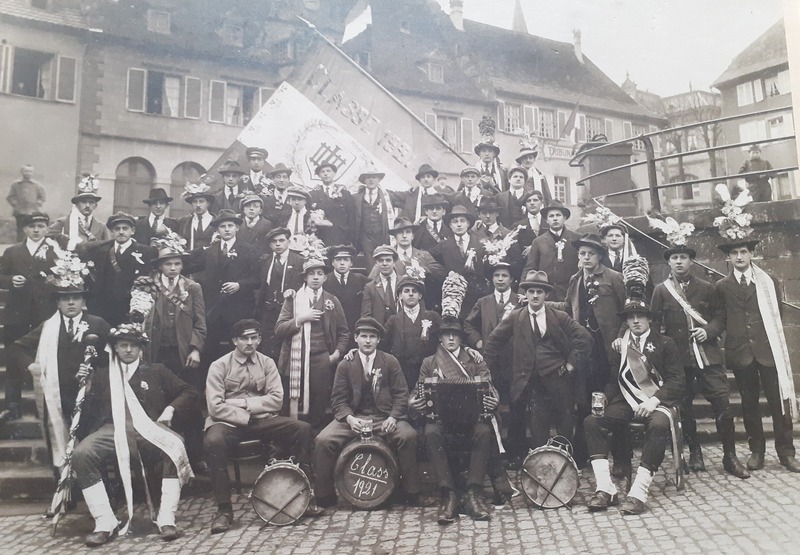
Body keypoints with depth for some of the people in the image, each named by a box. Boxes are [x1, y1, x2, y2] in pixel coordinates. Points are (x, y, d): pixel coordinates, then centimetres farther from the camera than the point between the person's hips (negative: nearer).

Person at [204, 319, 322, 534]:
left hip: (262, 420, 3)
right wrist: (245, 416, -15)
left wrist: (244, 403, -10)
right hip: (229, 421, -3)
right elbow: (215, 406, -11)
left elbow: (276, 399, -1)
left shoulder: (267, 363, 7)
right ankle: (224, 509, -20)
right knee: (213, 441, -36)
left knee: (302, 428, -18)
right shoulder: (219, 366, -2)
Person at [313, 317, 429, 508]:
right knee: (323, 440, -23)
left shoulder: (390, 362, 6)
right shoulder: (345, 365, 6)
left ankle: (412, 493, -11)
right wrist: (349, 418, -17)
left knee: (409, 435, -29)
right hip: (353, 417, 1)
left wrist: (393, 417, -16)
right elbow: (338, 400, 3)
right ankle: (324, 496, -4)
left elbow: (401, 394, 2)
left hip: (384, 418, -1)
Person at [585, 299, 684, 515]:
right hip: (626, 402, 3)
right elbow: (610, 379, 13)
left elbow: (676, 380, 2)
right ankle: (605, 489, -26)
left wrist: (654, 401, -13)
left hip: (656, 402, -3)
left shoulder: (664, 344, 11)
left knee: (659, 425, -37)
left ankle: (638, 493, -36)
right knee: (591, 421, -23)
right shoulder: (619, 344, 17)